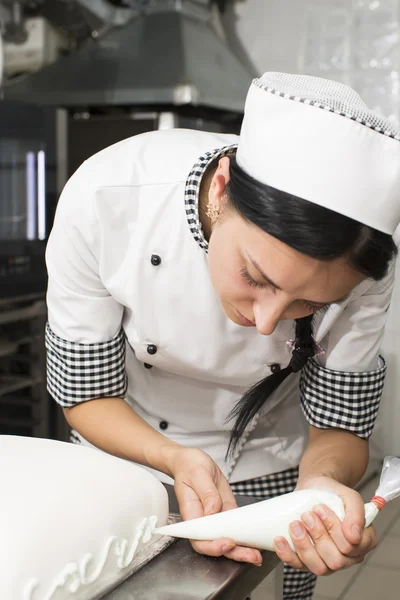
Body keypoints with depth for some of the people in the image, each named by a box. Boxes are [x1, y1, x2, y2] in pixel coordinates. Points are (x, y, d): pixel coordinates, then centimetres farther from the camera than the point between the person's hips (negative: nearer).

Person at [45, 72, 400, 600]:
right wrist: (179, 462, -35)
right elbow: (86, 394, -19)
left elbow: (342, 423, -15)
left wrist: (322, 482, -36)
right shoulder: (102, 200, -30)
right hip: (127, 458, 0)